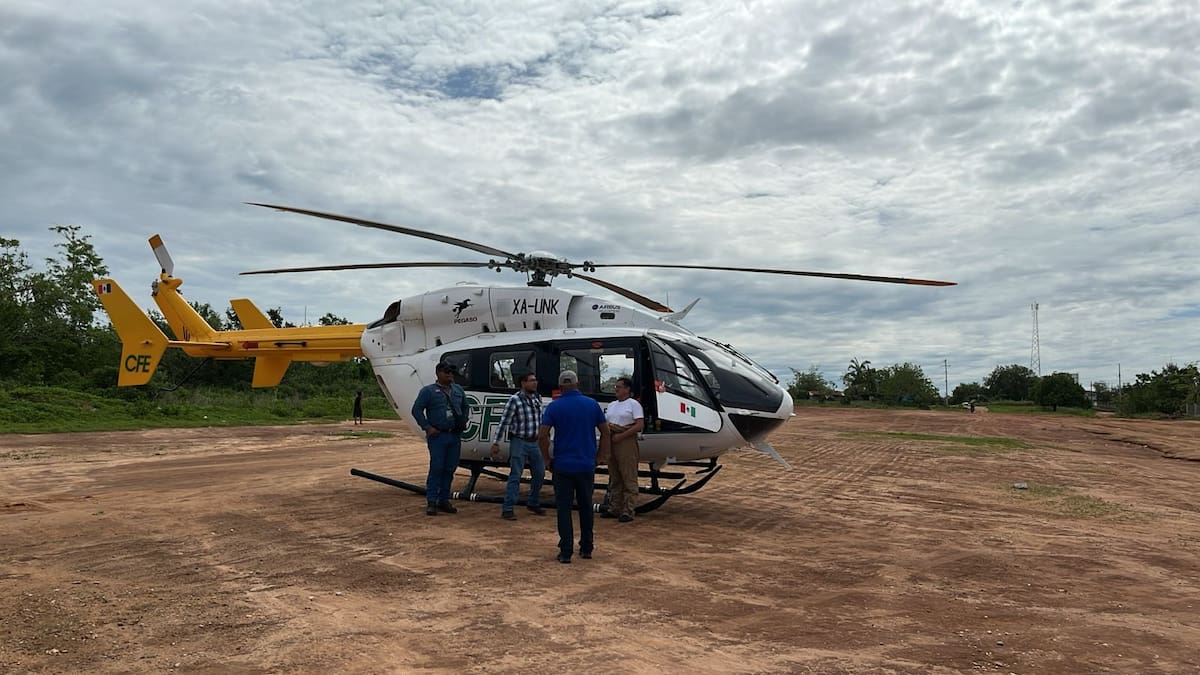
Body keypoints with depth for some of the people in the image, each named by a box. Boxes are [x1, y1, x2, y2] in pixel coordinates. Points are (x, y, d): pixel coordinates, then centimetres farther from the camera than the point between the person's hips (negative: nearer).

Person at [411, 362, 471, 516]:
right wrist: (427, 427, -11)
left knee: (449, 469, 8)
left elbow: (465, 407, 26)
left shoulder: (458, 390, 14)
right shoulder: (428, 391, -2)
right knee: (436, 468, -8)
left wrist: (464, 421, 12)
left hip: (454, 436, 5)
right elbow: (416, 410, -6)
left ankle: (444, 500, 17)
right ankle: (431, 502, -2)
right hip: (437, 436, -5)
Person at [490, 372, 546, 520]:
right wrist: (496, 443, -13)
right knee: (515, 476, -6)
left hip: (534, 442, 7)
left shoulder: (538, 398, 7)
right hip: (519, 442, -7)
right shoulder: (514, 400, -13)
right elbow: (504, 422, -12)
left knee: (539, 474, 13)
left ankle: (533, 503, 31)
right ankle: (507, 509, -1)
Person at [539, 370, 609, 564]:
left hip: (562, 466, -2)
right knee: (586, 507, 16)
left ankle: (566, 551, 4)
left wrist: (548, 460, 1)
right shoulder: (592, 404, 1)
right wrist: (599, 457, 13)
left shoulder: (554, 407, -5)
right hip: (586, 466, 2)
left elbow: (542, 436, -11)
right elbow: (605, 432, 5)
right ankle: (586, 548, 23)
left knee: (564, 508, 5)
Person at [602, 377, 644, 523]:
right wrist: (607, 427, -4)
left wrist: (621, 436, -17)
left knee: (629, 478, -4)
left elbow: (640, 425, -14)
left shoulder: (633, 404, -5)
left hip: (626, 441, -8)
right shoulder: (611, 405, 18)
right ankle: (614, 508, 20)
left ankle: (628, 511, -3)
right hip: (611, 441, 8)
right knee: (614, 478, 13)